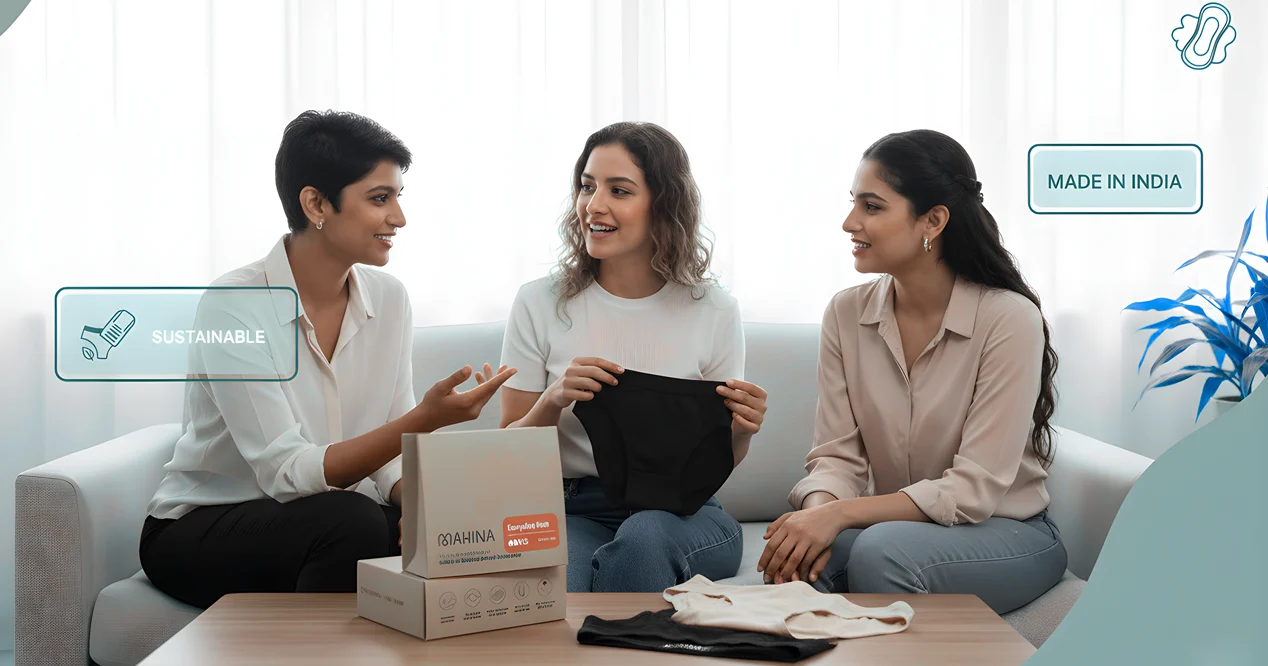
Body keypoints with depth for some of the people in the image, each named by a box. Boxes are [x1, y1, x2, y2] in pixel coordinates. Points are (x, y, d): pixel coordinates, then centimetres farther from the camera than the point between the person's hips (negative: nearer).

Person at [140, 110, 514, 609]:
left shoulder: (388, 299, 0)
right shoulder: (233, 305, -19)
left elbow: (392, 454, 2)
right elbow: (288, 473, -25)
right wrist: (424, 419, -34)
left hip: (323, 526, 5)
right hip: (197, 531, -5)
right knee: (350, 519, -34)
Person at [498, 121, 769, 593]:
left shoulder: (714, 312, 2)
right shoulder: (539, 305, 2)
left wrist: (741, 431, -13)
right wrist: (554, 401, -17)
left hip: (681, 512, 1)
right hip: (572, 511, -1)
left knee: (643, 538, -35)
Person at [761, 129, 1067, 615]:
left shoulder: (1009, 319, -17)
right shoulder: (846, 314, -1)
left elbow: (973, 490, -20)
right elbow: (837, 455, -1)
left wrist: (840, 513, -27)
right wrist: (819, 510, -25)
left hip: (1007, 533, -3)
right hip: (897, 523, 3)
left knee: (880, 551, -34)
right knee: (799, 554, -30)